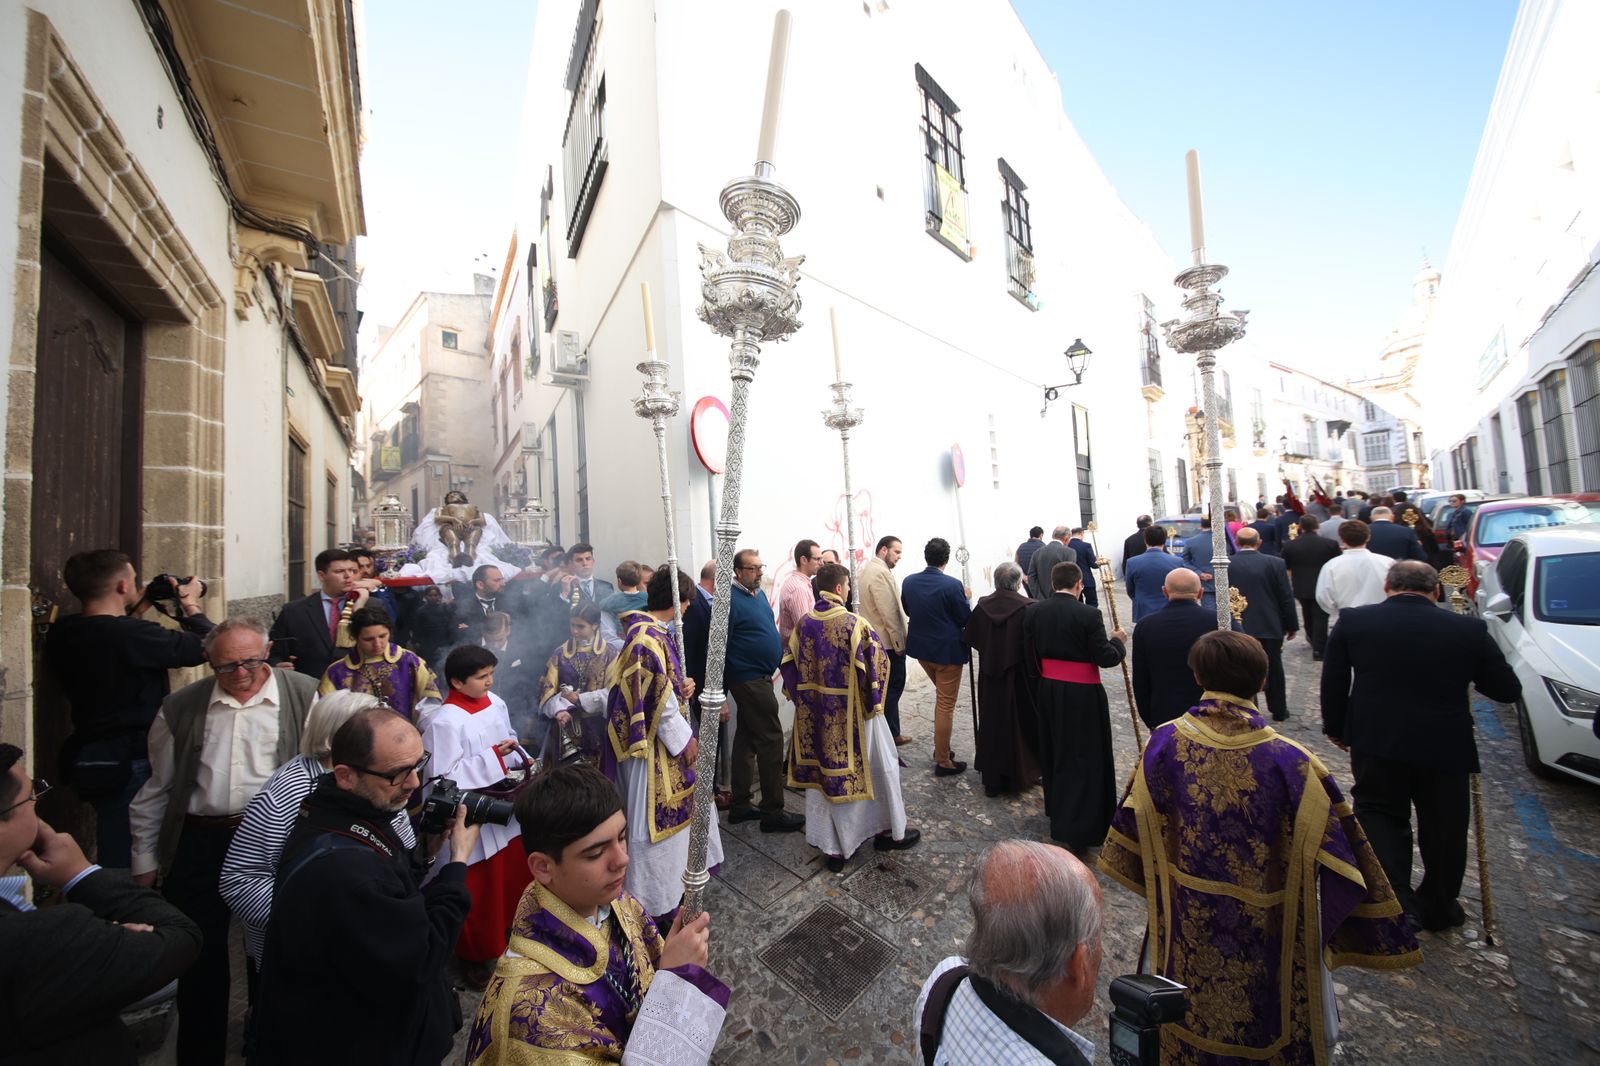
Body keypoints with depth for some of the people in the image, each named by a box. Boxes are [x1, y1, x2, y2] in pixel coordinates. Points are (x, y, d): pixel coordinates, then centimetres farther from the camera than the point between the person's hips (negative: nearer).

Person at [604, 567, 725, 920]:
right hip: (655, 745, -10)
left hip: (667, 739, 10)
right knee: (655, 818, 7)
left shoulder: (653, 633, 5)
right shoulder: (648, 638, -25)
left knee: (673, 809, 23)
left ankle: (670, 881, 44)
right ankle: (655, 903, 27)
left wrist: (681, 688, -3)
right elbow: (657, 699, -25)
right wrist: (684, 738, -16)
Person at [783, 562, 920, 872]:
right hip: (853, 712, -5)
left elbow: (790, 664, 4)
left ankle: (832, 846, 26)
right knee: (879, 768, 16)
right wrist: (875, 698, 1)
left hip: (815, 715, 5)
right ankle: (891, 832, 33)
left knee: (822, 772, 16)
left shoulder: (804, 623, -3)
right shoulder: (853, 623, -18)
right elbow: (877, 661, -15)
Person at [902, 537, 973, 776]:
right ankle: (943, 762, 18)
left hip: (921, 648, 6)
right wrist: (966, 598, 5)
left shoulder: (908, 582, -5)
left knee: (942, 698, 26)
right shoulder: (952, 585, -20)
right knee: (946, 705, 7)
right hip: (947, 651, -6)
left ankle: (941, 749, 34)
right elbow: (966, 619, -11)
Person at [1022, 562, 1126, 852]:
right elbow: (1105, 657, -14)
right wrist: (1119, 641, 5)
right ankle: (1078, 828, 8)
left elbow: (1031, 655, 4)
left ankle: (1057, 809, 39)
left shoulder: (1033, 612, -2)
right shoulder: (1089, 614, -17)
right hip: (1082, 694, -5)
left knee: (1055, 750, 21)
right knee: (1084, 755, 5)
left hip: (1048, 690, 5)